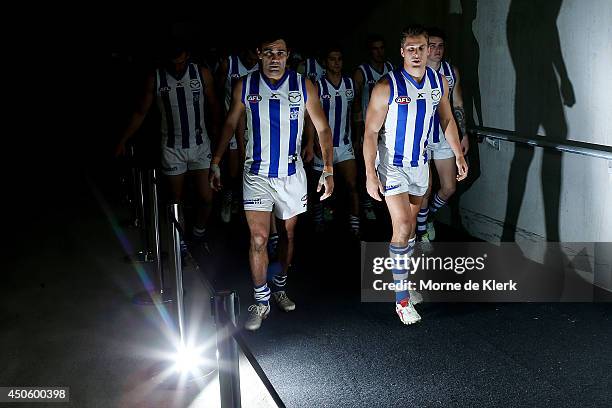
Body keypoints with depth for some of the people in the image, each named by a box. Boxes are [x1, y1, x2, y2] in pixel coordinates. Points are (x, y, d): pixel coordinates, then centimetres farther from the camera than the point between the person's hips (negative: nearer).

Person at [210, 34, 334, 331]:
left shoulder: (304, 86, -4)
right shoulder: (245, 86, -2)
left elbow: (323, 129, 0)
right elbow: (230, 124, 8)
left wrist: (328, 170, -6)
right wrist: (216, 162, 5)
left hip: (291, 173, 1)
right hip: (256, 173, -1)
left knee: (288, 234, 14)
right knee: (258, 238, -8)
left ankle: (279, 287, 35)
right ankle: (261, 302, 6)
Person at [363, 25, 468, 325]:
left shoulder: (439, 83, -2)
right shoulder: (387, 87, -19)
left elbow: (447, 119, 13)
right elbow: (371, 132, -14)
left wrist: (458, 154, 10)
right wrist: (370, 173, -18)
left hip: (419, 162, 6)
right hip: (392, 165, -5)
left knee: (410, 225, 15)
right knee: (402, 227, -12)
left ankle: (402, 283, 32)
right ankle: (402, 298, -2)